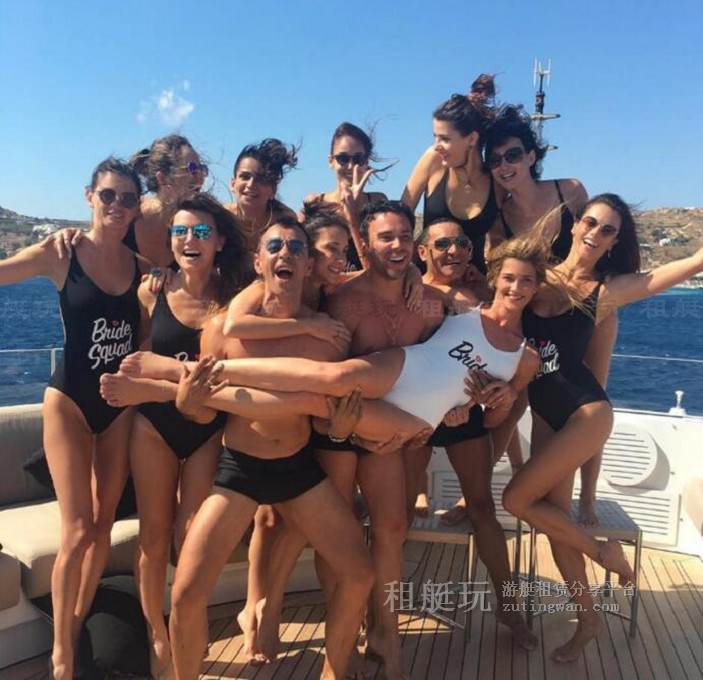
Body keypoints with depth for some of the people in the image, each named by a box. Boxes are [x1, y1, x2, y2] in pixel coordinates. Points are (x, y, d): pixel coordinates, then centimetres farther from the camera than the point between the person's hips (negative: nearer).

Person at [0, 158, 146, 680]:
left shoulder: (143, 267, 0)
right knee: (78, 532, -6)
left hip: (122, 404, 4)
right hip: (71, 402, -3)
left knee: (104, 524, 12)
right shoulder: (60, 255, -9)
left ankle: (79, 626, 34)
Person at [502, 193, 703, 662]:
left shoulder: (609, 289, -6)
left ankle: (603, 550, 13)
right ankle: (589, 618, 28)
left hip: (586, 411, -4)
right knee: (555, 519, 8)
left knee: (517, 500, -11)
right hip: (544, 413, 5)